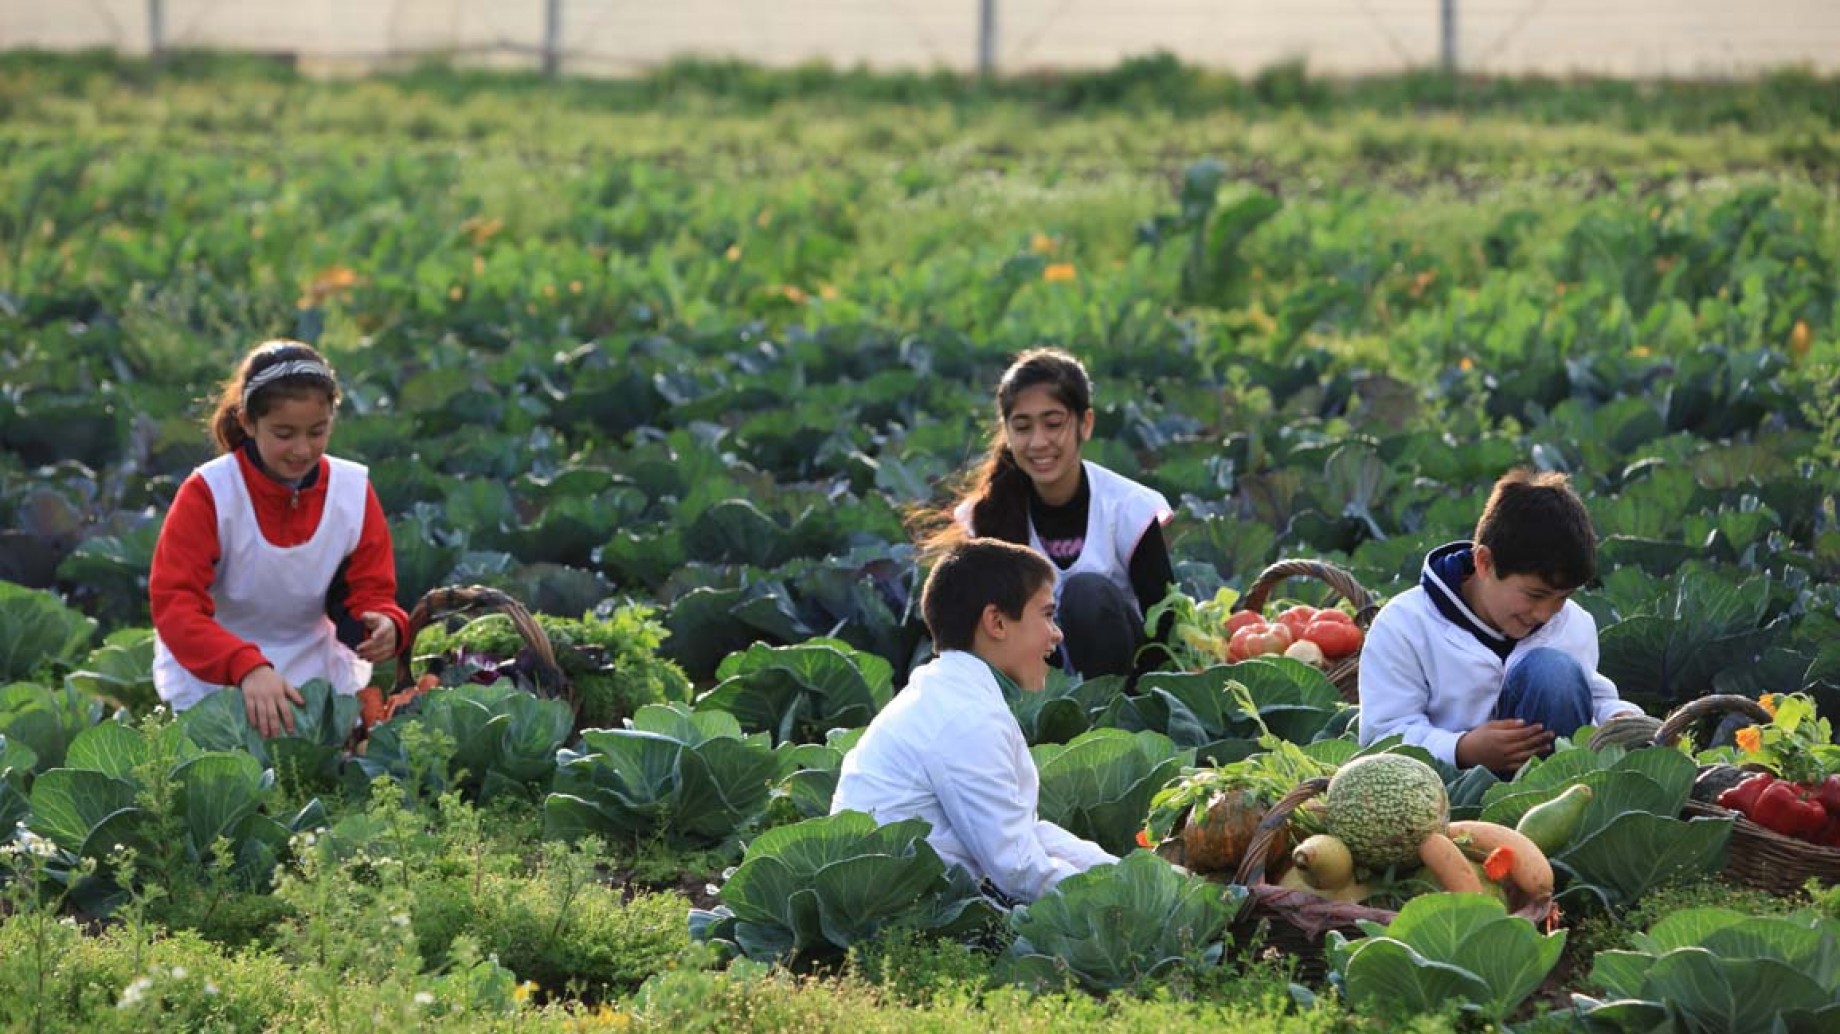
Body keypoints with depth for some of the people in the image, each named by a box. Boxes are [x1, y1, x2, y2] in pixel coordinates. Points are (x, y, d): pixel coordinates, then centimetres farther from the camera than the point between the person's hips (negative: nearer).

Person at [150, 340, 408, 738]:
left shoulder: (354, 492, -6)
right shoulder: (207, 494, -17)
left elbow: (371, 593, -2)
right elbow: (175, 607, -25)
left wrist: (384, 626, -30)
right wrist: (247, 668, -43)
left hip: (320, 680, 3)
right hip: (209, 687, -3)